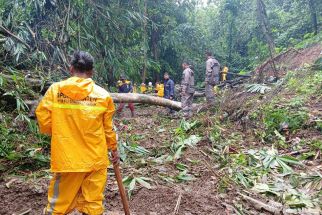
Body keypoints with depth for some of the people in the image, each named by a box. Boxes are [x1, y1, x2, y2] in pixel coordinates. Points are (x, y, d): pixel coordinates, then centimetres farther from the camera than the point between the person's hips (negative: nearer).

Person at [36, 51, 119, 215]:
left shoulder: (55, 90, -6)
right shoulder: (103, 95, -5)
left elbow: (43, 120, -3)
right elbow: (108, 128, 1)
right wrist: (114, 148, 16)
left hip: (65, 158, 0)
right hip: (95, 159, 0)